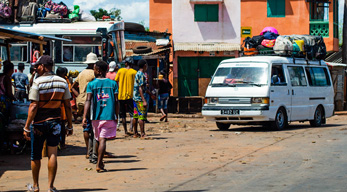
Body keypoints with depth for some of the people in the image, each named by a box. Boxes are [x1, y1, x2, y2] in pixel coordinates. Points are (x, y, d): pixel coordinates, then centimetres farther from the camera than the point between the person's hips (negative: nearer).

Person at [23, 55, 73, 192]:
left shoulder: (37, 82, -12)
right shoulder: (62, 82, 1)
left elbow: (34, 106, -16)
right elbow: (67, 106, 3)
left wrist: (27, 127, -13)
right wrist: (70, 125, 11)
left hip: (38, 123, -3)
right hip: (55, 122, 3)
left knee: (36, 156, 11)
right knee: (52, 154, 4)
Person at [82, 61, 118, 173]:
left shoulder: (91, 84, 0)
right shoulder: (113, 83, 4)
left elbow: (88, 101, -9)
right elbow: (116, 101, 2)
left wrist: (84, 117, -12)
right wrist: (116, 117, 10)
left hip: (96, 116, 1)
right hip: (109, 116, -1)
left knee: (98, 140, 16)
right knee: (102, 140, -6)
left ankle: (100, 163, 29)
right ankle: (99, 165, -15)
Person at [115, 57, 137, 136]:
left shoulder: (120, 71, 3)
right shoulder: (134, 72, -2)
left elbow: (116, 82, 6)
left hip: (121, 95, 2)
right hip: (130, 95, -2)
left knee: (123, 114, 8)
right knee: (132, 113, 3)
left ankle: (126, 131, 8)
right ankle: (131, 127, -18)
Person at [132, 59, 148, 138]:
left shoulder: (137, 74, 16)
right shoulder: (141, 75, -14)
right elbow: (140, 88, -20)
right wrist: (144, 100, -22)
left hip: (135, 98, 10)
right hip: (140, 98, -10)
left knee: (136, 116, 12)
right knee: (142, 116, -9)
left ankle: (135, 133, 18)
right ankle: (142, 134, -10)